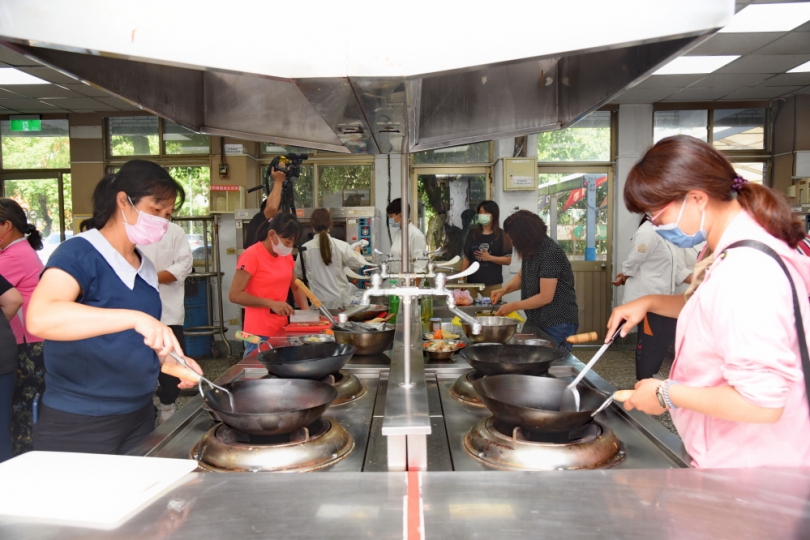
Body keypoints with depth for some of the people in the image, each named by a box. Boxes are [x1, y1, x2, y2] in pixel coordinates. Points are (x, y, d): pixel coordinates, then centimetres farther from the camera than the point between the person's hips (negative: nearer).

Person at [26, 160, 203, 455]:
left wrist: (169, 358, 1)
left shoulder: (145, 267, 8)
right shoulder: (80, 253, -14)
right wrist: (136, 318, -41)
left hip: (139, 416, 7)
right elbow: (40, 318, -33)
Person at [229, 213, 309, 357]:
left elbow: (296, 287, 18)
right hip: (259, 335, -6)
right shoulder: (251, 256, -12)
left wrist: (306, 309, 0)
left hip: (282, 330, 6)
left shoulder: (286, 255, 8)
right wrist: (271, 304, -22)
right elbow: (235, 295, -16)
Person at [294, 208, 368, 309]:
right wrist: (356, 251, 22)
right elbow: (358, 264, 2)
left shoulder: (305, 248, -5)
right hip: (340, 300, -2)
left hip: (318, 301, 2)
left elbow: (298, 274, 7)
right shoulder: (341, 246, -9)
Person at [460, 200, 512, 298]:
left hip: (493, 284, -3)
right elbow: (466, 258, 11)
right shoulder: (472, 234, 10)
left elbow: (508, 260, -3)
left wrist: (489, 257, -15)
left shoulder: (501, 235, 0)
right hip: (472, 282, 3)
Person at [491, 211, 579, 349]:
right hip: (535, 321, 9)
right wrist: (504, 290, 0)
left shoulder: (551, 254, -23)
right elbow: (521, 276, 20)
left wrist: (513, 306, -15)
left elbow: (545, 297, -24)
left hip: (558, 324, -8)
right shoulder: (530, 251, 5)